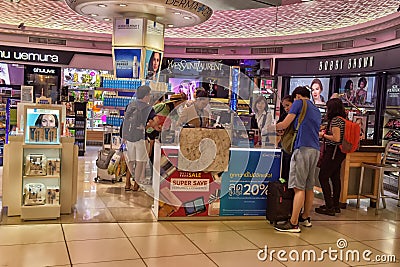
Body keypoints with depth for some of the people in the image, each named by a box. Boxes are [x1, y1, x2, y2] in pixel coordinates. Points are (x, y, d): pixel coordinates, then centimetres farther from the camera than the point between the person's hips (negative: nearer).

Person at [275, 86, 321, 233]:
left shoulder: (299, 102, 4)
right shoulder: (316, 110, 26)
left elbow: (284, 124, -2)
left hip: (303, 148, -8)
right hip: (316, 150, 8)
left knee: (299, 187, -11)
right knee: (309, 187, 14)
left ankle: (293, 223, -11)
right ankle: (305, 217, 24)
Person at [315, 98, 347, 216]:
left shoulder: (335, 120, -16)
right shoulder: (343, 120, 12)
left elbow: (336, 138, -22)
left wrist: (323, 135, -9)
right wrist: (326, 132, 17)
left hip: (333, 152, -10)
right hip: (340, 152, 10)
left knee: (323, 177, -4)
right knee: (335, 178, 14)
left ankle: (329, 207, -3)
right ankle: (335, 205, 22)